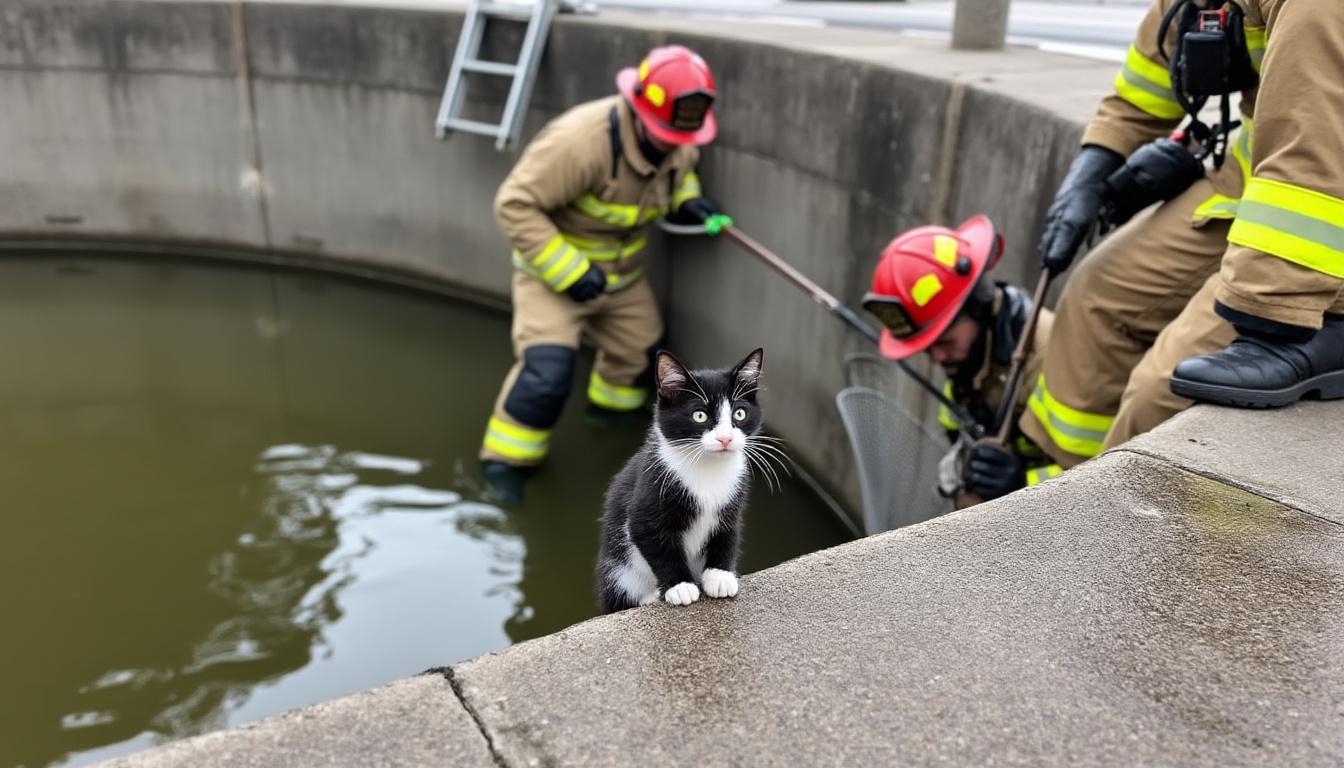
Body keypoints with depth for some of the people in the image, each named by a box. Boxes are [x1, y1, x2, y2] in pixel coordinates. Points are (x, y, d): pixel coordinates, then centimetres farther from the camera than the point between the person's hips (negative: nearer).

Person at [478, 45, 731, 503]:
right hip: (551, 268, -7)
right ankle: (505, 458, 3)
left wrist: (688, 200, -9)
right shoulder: (580, 140, -34)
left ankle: (611, 409, 50)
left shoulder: (675, 142, -11)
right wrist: (568, 272, -31)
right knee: (547, 371, -19)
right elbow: (515, 205, -30)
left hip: (621, 273, 7)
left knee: (641, 353, 17)